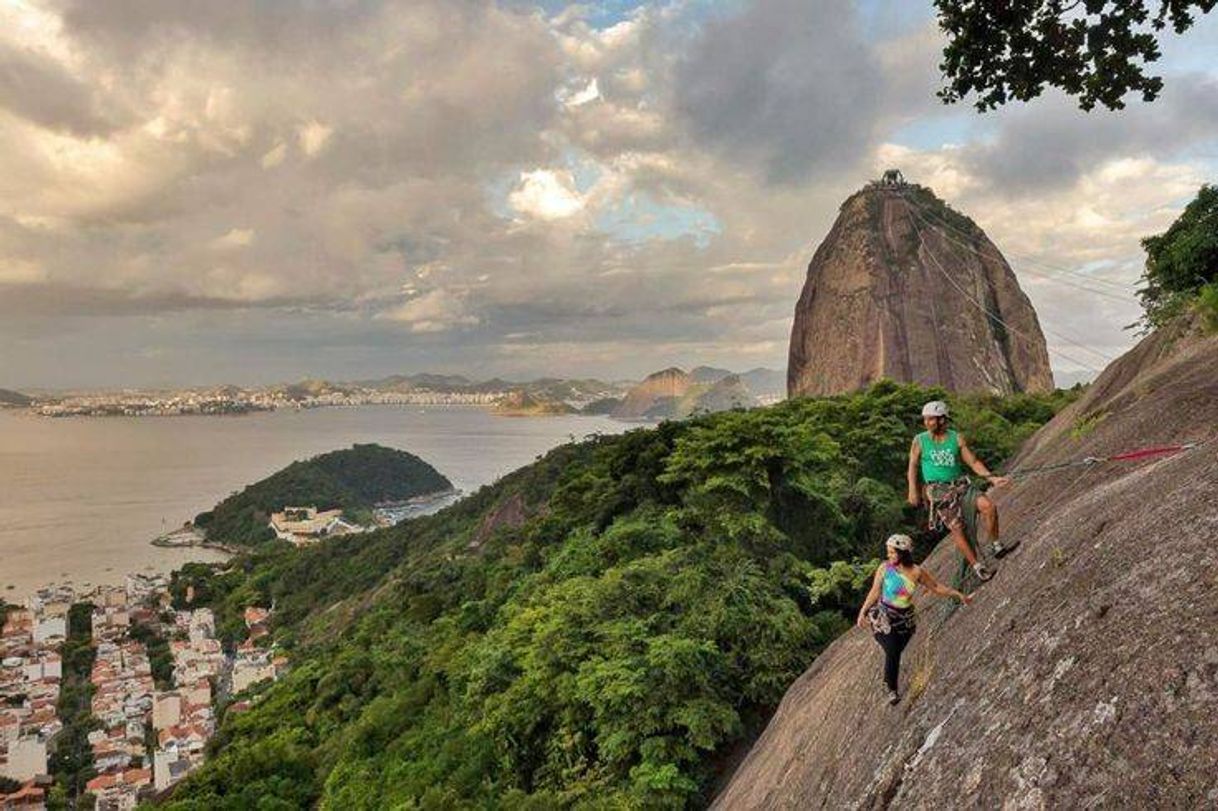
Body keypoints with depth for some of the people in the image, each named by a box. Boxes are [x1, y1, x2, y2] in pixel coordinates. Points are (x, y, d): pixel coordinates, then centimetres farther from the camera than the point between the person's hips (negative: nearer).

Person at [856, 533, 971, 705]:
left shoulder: (917, 572, -10)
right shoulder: (885, 568, -12)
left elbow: (936, 587, 4)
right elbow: (874, 592, -3)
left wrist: (957, 594, -3)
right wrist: (863, 612, -1)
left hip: (905, 618, 2)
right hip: (883, 615, -2)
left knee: (896, 652, 9)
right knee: (892, 653, -10)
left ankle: (888, 680, 37)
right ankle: (892, 689, 12)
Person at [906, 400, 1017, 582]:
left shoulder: (956, 438, 3)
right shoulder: (919, 441, 0)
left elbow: (973, 461, 3)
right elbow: (913, 466, 1)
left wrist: (991, 478, -8)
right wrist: (913, 490, -10)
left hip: (960, 485, 2)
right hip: (938, 491, -2)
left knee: (987, 505, -20)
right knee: (956, 528, -10)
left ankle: (996, 546, -4)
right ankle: (977, 566, -1)